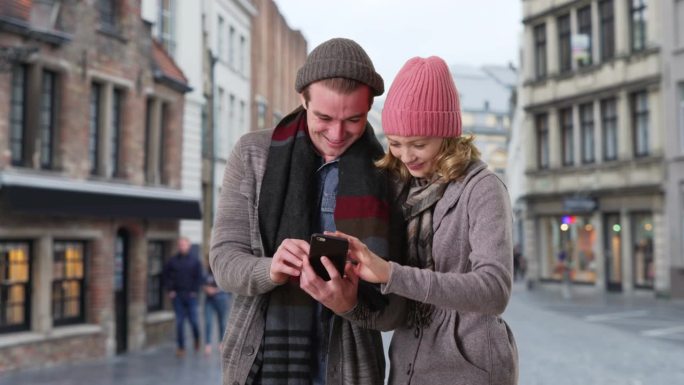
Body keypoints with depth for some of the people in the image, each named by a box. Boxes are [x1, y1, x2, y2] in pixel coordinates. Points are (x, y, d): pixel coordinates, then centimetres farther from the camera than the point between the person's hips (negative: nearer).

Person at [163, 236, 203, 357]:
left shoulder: (195, 260, 1)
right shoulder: (173, 260, 5)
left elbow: (199, 276, -2)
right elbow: (166, 275, 8)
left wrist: (195, 291, -9)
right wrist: (170, 290, -1)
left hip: (190, 294, -1)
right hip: (177, 295, 2)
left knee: (193, 320, 0)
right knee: (179, 322, 1)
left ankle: (196, 339, 30)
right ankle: (181, 347, 6)